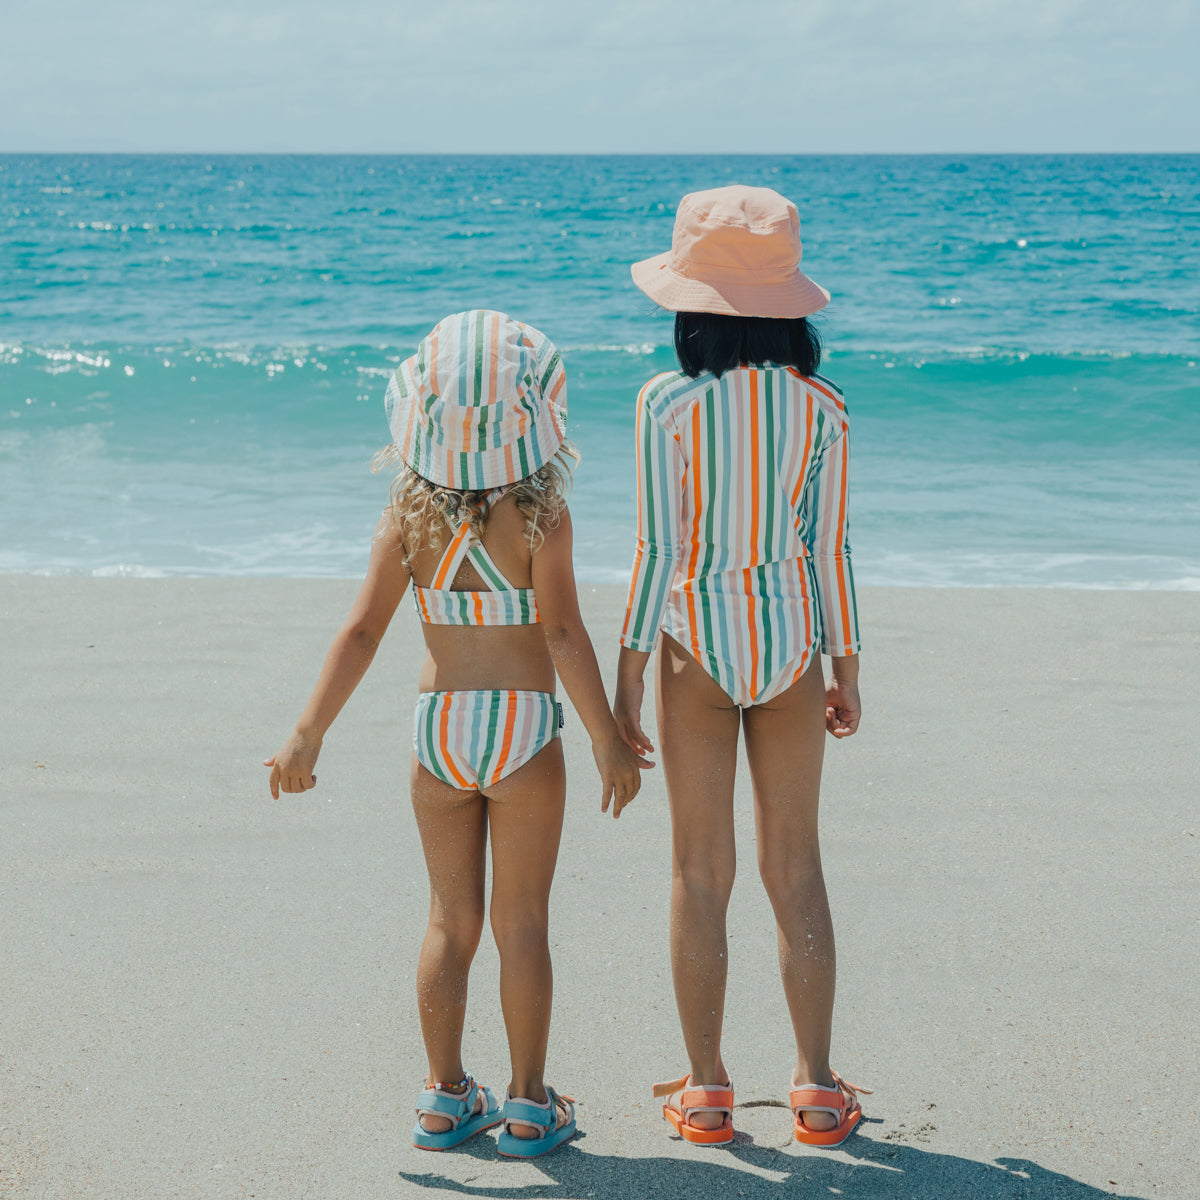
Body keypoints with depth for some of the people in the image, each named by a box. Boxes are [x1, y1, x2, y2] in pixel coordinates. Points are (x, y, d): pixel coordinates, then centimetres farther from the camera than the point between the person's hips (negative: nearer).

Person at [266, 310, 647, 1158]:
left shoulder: (410, 515, -2)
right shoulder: (539, 516, -11)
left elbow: (362, 630, -3)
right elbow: (563, 632, -16)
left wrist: (308, 736, 2)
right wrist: (609, 739, -10)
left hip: (438, 727, 3)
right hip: (524, 725, -3)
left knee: (451, 922, 13)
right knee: (522, 922, 6)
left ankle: (446, 1097, 20)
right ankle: (529, 1104, 12)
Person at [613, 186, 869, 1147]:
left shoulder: (669, 403, -12)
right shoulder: (820, 405, -3)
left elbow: (657, 551, -12)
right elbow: (829, 547, -1)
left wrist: (628, 678, -5)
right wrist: (847, 669, 10)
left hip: (699, 642, -2)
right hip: (791, 637, 2)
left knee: (701, 873, 8)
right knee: (797, 867, 11)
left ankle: (707, 1092, 15)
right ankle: (819, 1091, 16)